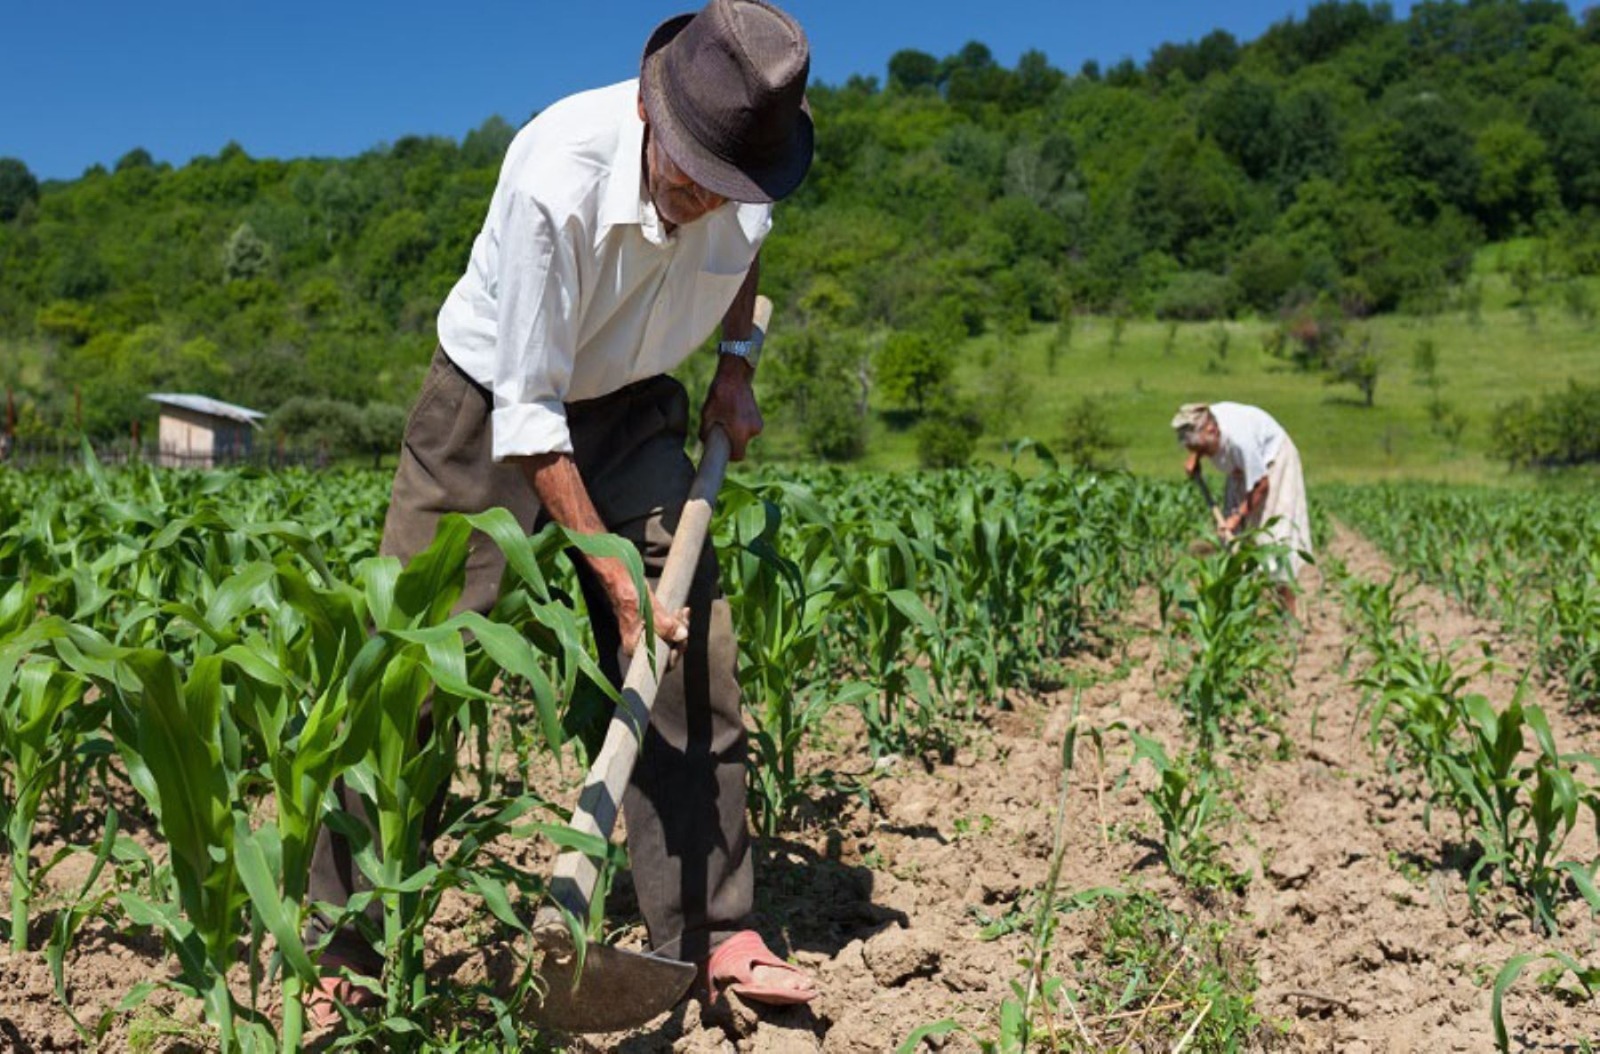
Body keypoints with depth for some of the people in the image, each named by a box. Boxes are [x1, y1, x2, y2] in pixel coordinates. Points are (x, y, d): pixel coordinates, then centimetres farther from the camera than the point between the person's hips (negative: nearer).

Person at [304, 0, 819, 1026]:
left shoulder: (746, 178, -16)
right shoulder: (556, 178, -33)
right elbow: (527, 413, -27)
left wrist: (737, 362, 2)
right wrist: (612, 573, -27)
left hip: (628, 409, 4)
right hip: (492, 405, -4)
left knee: (695, 654, -5)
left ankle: (712, 932, 7)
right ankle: (342, 952, 8)